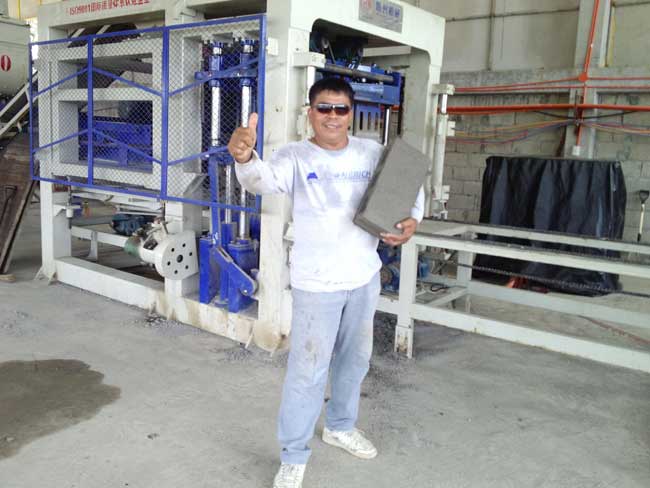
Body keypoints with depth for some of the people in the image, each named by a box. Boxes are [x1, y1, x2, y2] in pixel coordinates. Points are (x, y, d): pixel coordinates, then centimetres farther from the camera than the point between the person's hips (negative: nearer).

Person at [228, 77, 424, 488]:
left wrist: (412, 220, -6)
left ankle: (341, 427, 45)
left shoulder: (373, 153, 1)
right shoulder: (296, 157, -12)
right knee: (308, 371, 0)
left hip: (365, 277, 5)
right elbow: (263, 180, -34)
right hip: (317, 283, -5)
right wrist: (245, 157, -57)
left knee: (355, 361, 21)